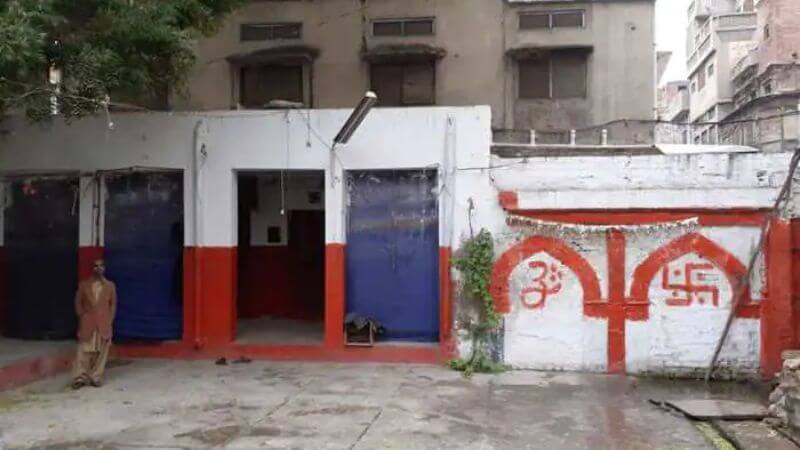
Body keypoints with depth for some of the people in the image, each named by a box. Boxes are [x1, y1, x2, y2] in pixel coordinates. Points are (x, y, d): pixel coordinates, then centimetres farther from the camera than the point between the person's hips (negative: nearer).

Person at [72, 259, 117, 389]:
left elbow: (113, 304, 8)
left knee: (101, 352, 1)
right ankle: (80, 377, 0)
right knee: (84, 351, -3)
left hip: (104, 325, 1)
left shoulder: (110, 286, 7)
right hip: (87, 324, -1)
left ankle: (96, 377, 7)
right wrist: (82, 316, -2)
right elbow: (78, 302, 8)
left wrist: (109, 321, 1)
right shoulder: (83, 285, 6)